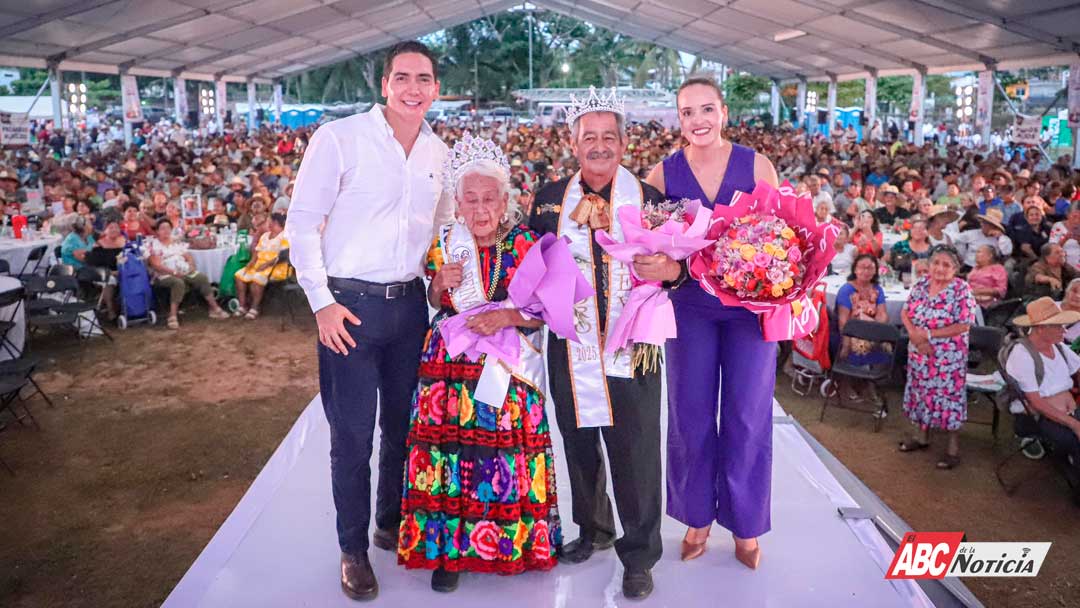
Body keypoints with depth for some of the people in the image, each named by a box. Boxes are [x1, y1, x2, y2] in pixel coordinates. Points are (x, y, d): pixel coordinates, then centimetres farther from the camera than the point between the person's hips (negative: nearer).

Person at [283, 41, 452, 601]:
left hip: (410, 304, 5)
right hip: (350, 305, -5)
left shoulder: (439, 154, 7)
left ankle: (392, 524, 36)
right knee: (352, 434, 3)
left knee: (404, 424, 15)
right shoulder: (339, 138, -8)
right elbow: (301, 223, -8)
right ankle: (353, 549, 21)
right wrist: (322, 302, -12)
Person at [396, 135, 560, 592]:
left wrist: (508, 316, -18)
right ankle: (449, 548, 13)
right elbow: (430, 307, 13)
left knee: (506, 456, -2)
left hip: (508, 368, -1)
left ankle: (511, 541, 20)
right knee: (451, 454, -3)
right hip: (450, 365, 2)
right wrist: (439, 285, -8)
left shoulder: (525, 244, -2)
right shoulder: (443, 244, 5)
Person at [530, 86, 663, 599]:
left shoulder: (650, 199, 2)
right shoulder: (549, 199, 6)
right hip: (570, 347, 3)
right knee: (579, 444, 15)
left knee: (635, 452, 1)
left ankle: (640, 554, 17)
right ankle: (594, 529, 37)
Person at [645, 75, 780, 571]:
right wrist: (668, 267, -19)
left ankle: (745, 525, 22)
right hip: (690, 306, 1)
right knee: (691, 413, 7)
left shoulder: (757, 165, -2)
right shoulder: (663, 173, -1)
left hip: (750, 303, 0)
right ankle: (697, 518, 26)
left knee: (747, 415, 4)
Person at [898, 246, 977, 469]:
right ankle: (922, 436, 34)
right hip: (920, 354, 5)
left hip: (949, 357, -5)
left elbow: (964, 325, -17)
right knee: (922, 393, 17)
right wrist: (915, 336, -14)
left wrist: (928, 335, -18)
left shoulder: (962, 290, -13)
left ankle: (953, 448, 14)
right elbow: (905, 313, 4)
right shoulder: (921, 285, 2)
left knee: (948, 397, 1)